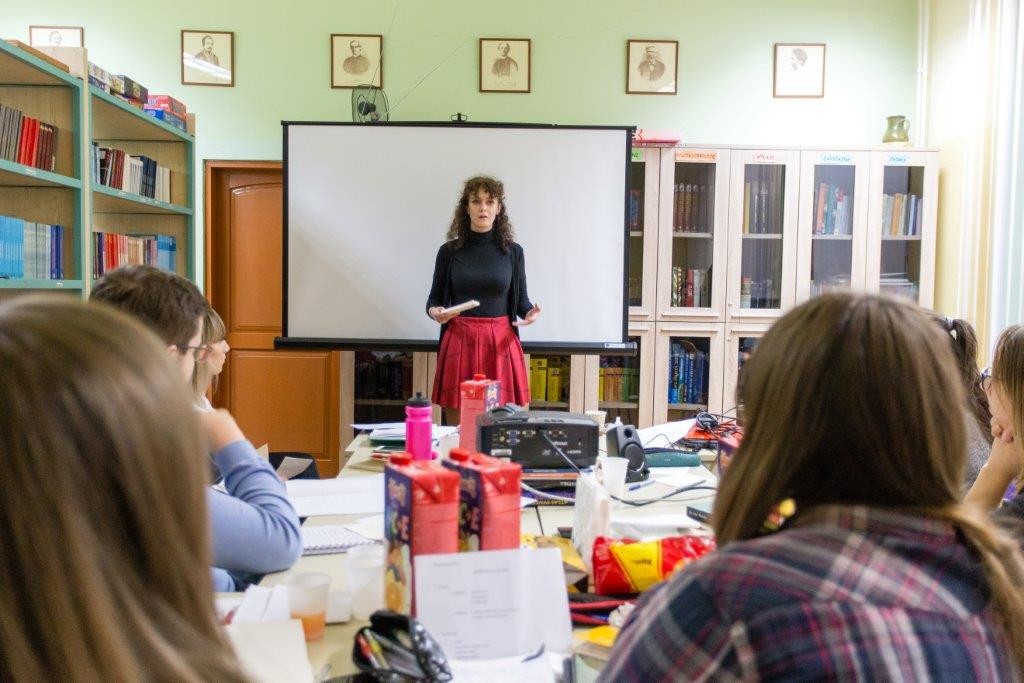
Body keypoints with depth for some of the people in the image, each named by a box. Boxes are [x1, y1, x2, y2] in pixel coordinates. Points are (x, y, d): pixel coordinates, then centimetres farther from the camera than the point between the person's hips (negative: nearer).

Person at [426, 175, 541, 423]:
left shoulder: (513, 251, 5)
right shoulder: (449, 251, 3)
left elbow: (521, 299, 10)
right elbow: (434, 299, 9)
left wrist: (530, 312, -11)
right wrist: (435, 312, -13)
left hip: (501, 343, 0)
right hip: (459, 342, 0)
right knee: (457, 427, 2)